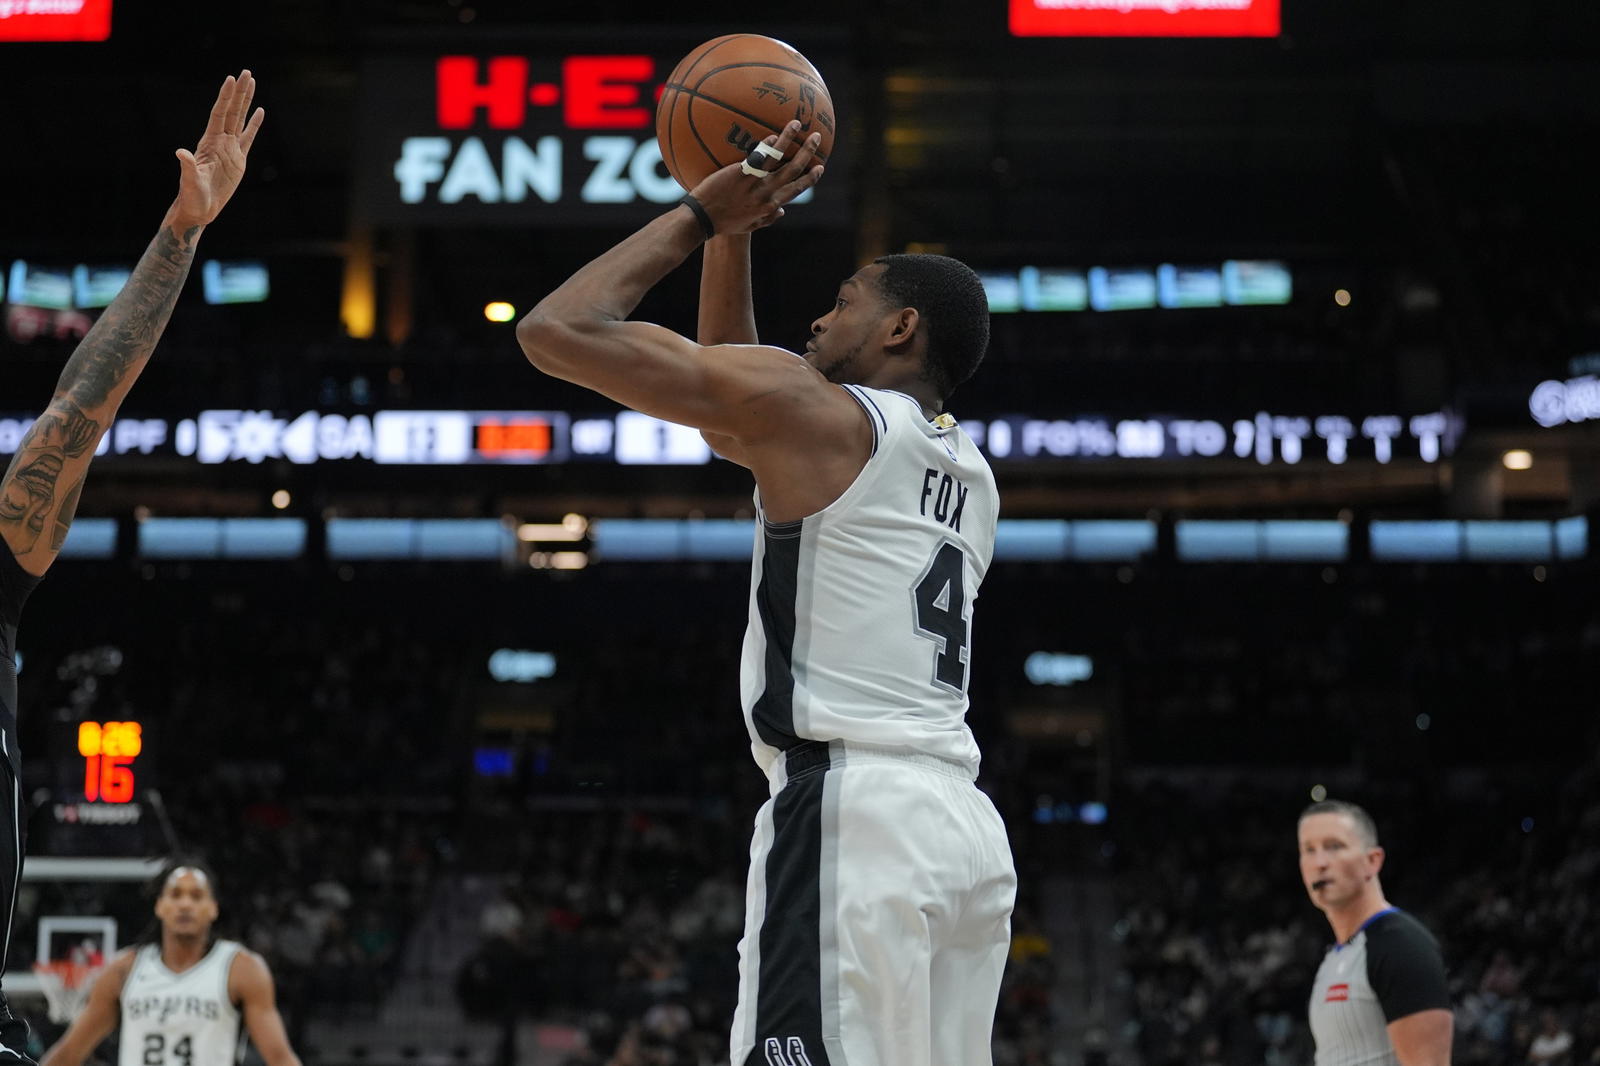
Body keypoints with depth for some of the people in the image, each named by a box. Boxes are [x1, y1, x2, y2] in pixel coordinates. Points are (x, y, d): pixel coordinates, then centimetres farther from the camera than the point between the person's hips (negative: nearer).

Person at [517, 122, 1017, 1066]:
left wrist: (700, 214, 10)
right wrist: (733, 234, 31)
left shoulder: (814, 411, -2)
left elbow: (558, 332, -2)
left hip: (850, 813, -9)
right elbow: (737, 412, 36)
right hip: (966, 822, 9)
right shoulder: (970, 469, 22)